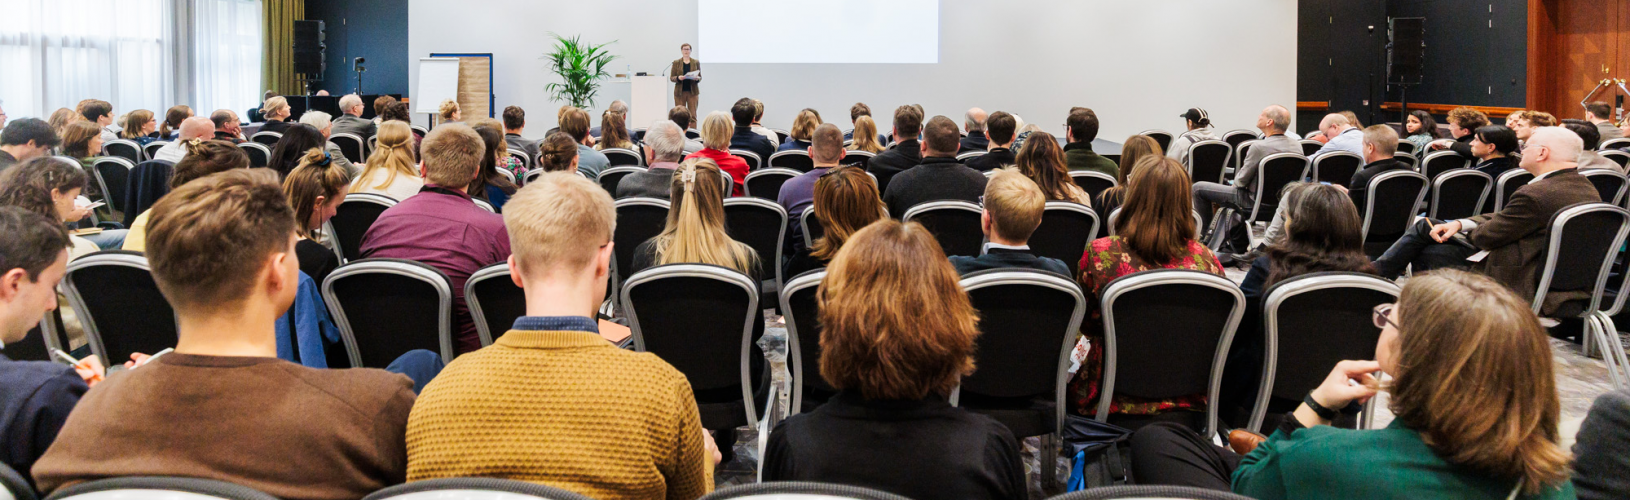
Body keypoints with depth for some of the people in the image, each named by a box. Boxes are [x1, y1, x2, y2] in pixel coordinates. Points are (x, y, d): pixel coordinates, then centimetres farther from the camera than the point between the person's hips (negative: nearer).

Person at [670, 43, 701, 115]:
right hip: (680, 92, 0)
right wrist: (678, 78, -16)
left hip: (692, 91, 0)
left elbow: (700, 77, 10)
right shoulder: (676, 63, 6)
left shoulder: (696, 62, 8)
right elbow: (671, 78, 4)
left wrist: (697, 78, -13)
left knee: (693, 114, -3)